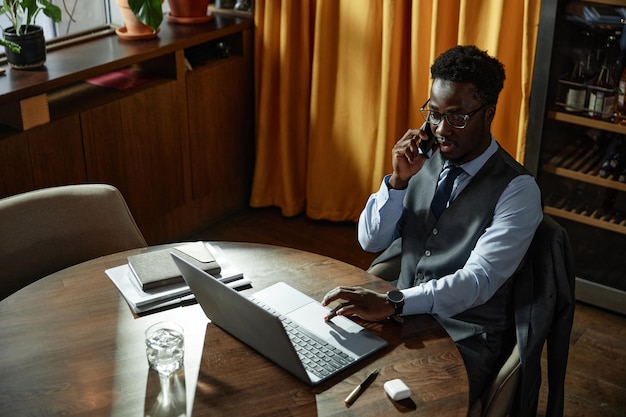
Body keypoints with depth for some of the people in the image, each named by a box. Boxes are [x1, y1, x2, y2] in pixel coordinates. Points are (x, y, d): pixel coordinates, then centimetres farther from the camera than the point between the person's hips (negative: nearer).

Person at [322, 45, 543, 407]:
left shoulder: (517, 189, -16)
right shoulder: (424, 160, 1)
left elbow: (478, 280, -26)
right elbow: (371, 241, 2)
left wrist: (392, 304, -39)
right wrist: (399, 179, -15)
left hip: (464, 336, -5)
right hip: (402, 312, 5)